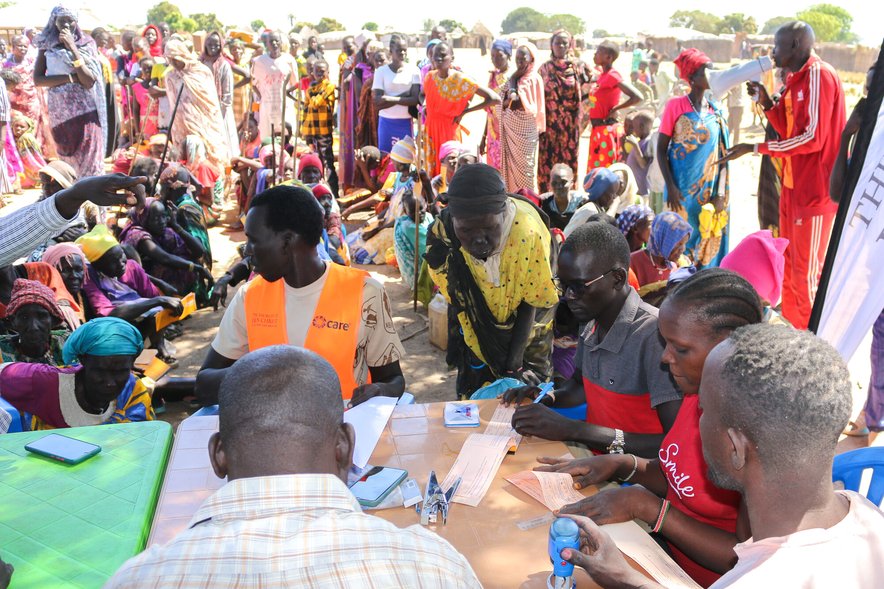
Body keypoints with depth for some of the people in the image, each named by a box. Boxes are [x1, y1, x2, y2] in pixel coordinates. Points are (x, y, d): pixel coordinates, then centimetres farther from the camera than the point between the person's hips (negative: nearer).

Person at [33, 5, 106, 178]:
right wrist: (71, 77, -13)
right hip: (59, 110, 2)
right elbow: (37, 79, -4)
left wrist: (73, 49, -17)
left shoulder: (86, 45, 1)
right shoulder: (47, 45, 5)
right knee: (67, 158, 8)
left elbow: (89, 81, -12)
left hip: (84, 110, -2)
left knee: (89, 159, -7)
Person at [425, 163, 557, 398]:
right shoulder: (441, 236, -28)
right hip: (477, 325, 2)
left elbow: (530, 303, -21)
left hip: (525, 326, -1)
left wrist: (514, 363, -19)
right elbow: (458, 301, -12)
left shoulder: (529, 233, -35)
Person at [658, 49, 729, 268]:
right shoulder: (676, 106, -5)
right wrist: (670, 187, -13)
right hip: (682, 190, -4)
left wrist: (721, 193, -2)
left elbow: (722, 153, 6)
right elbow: (661, 149, -5)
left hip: (709, 190, 4)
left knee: (709, 243, 6)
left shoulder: (716, 110, 6)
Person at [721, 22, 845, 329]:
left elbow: (813, 138, -22)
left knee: (806, 271, -1)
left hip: (815, 189, -9)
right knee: (788, 264, 17)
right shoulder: (795, 79, 12)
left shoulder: (819, 75, -16)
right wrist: (767, 103, 3)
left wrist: (754, 148, -19)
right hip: (793, 185, 9)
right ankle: (791, 326, 31)